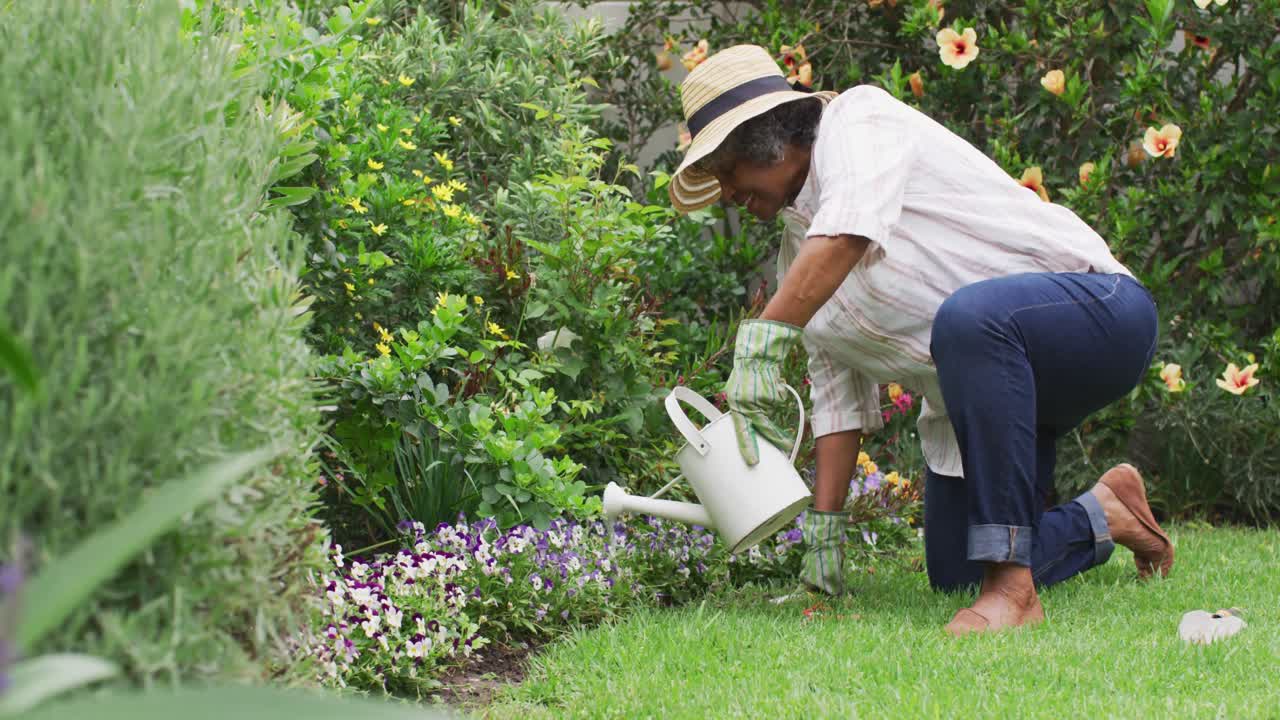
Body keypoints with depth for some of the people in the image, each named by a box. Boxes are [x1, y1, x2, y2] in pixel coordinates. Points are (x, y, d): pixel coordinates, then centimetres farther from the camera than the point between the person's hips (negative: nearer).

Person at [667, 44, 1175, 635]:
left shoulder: (861, 120, -10)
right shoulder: (799, 253, 14)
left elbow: (849, 232, -31)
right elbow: (839, 393, 12)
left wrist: (762, 340, -36)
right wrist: (824, 527, 6)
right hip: (986, 396, 10)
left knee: (969, 316, -42)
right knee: (955, 579, 7)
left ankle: (1013, 586, -40)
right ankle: (1101, 518, 32)